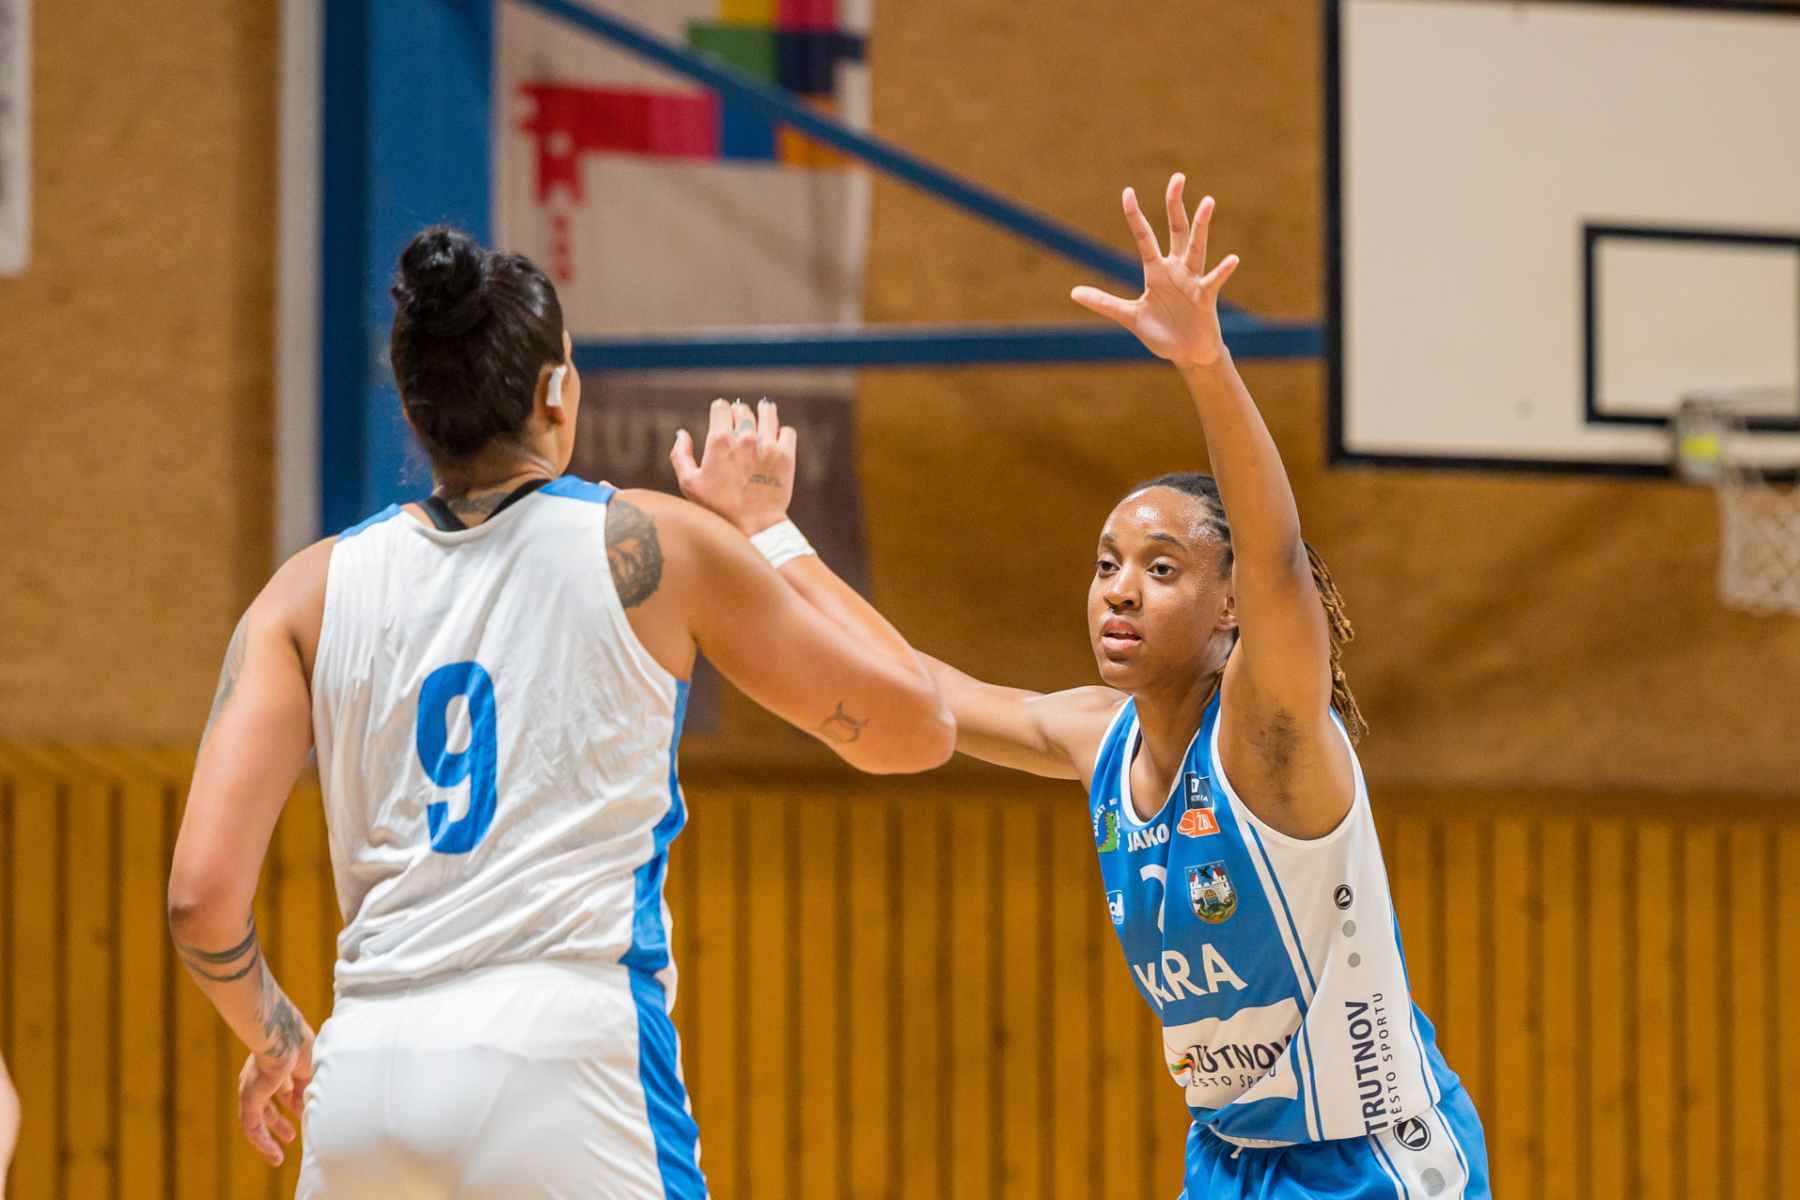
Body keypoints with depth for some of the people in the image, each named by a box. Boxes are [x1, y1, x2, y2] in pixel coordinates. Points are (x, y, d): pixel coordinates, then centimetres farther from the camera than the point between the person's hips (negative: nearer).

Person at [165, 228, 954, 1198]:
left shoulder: (312, 592, 11)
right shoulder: (649, 547, 5)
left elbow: (201, 890, 2)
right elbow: (915, 730, 14)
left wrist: (274, 1042, 22)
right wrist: (769, 532, 26)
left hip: (361, 1082, 4)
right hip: (564, 1058, -4)